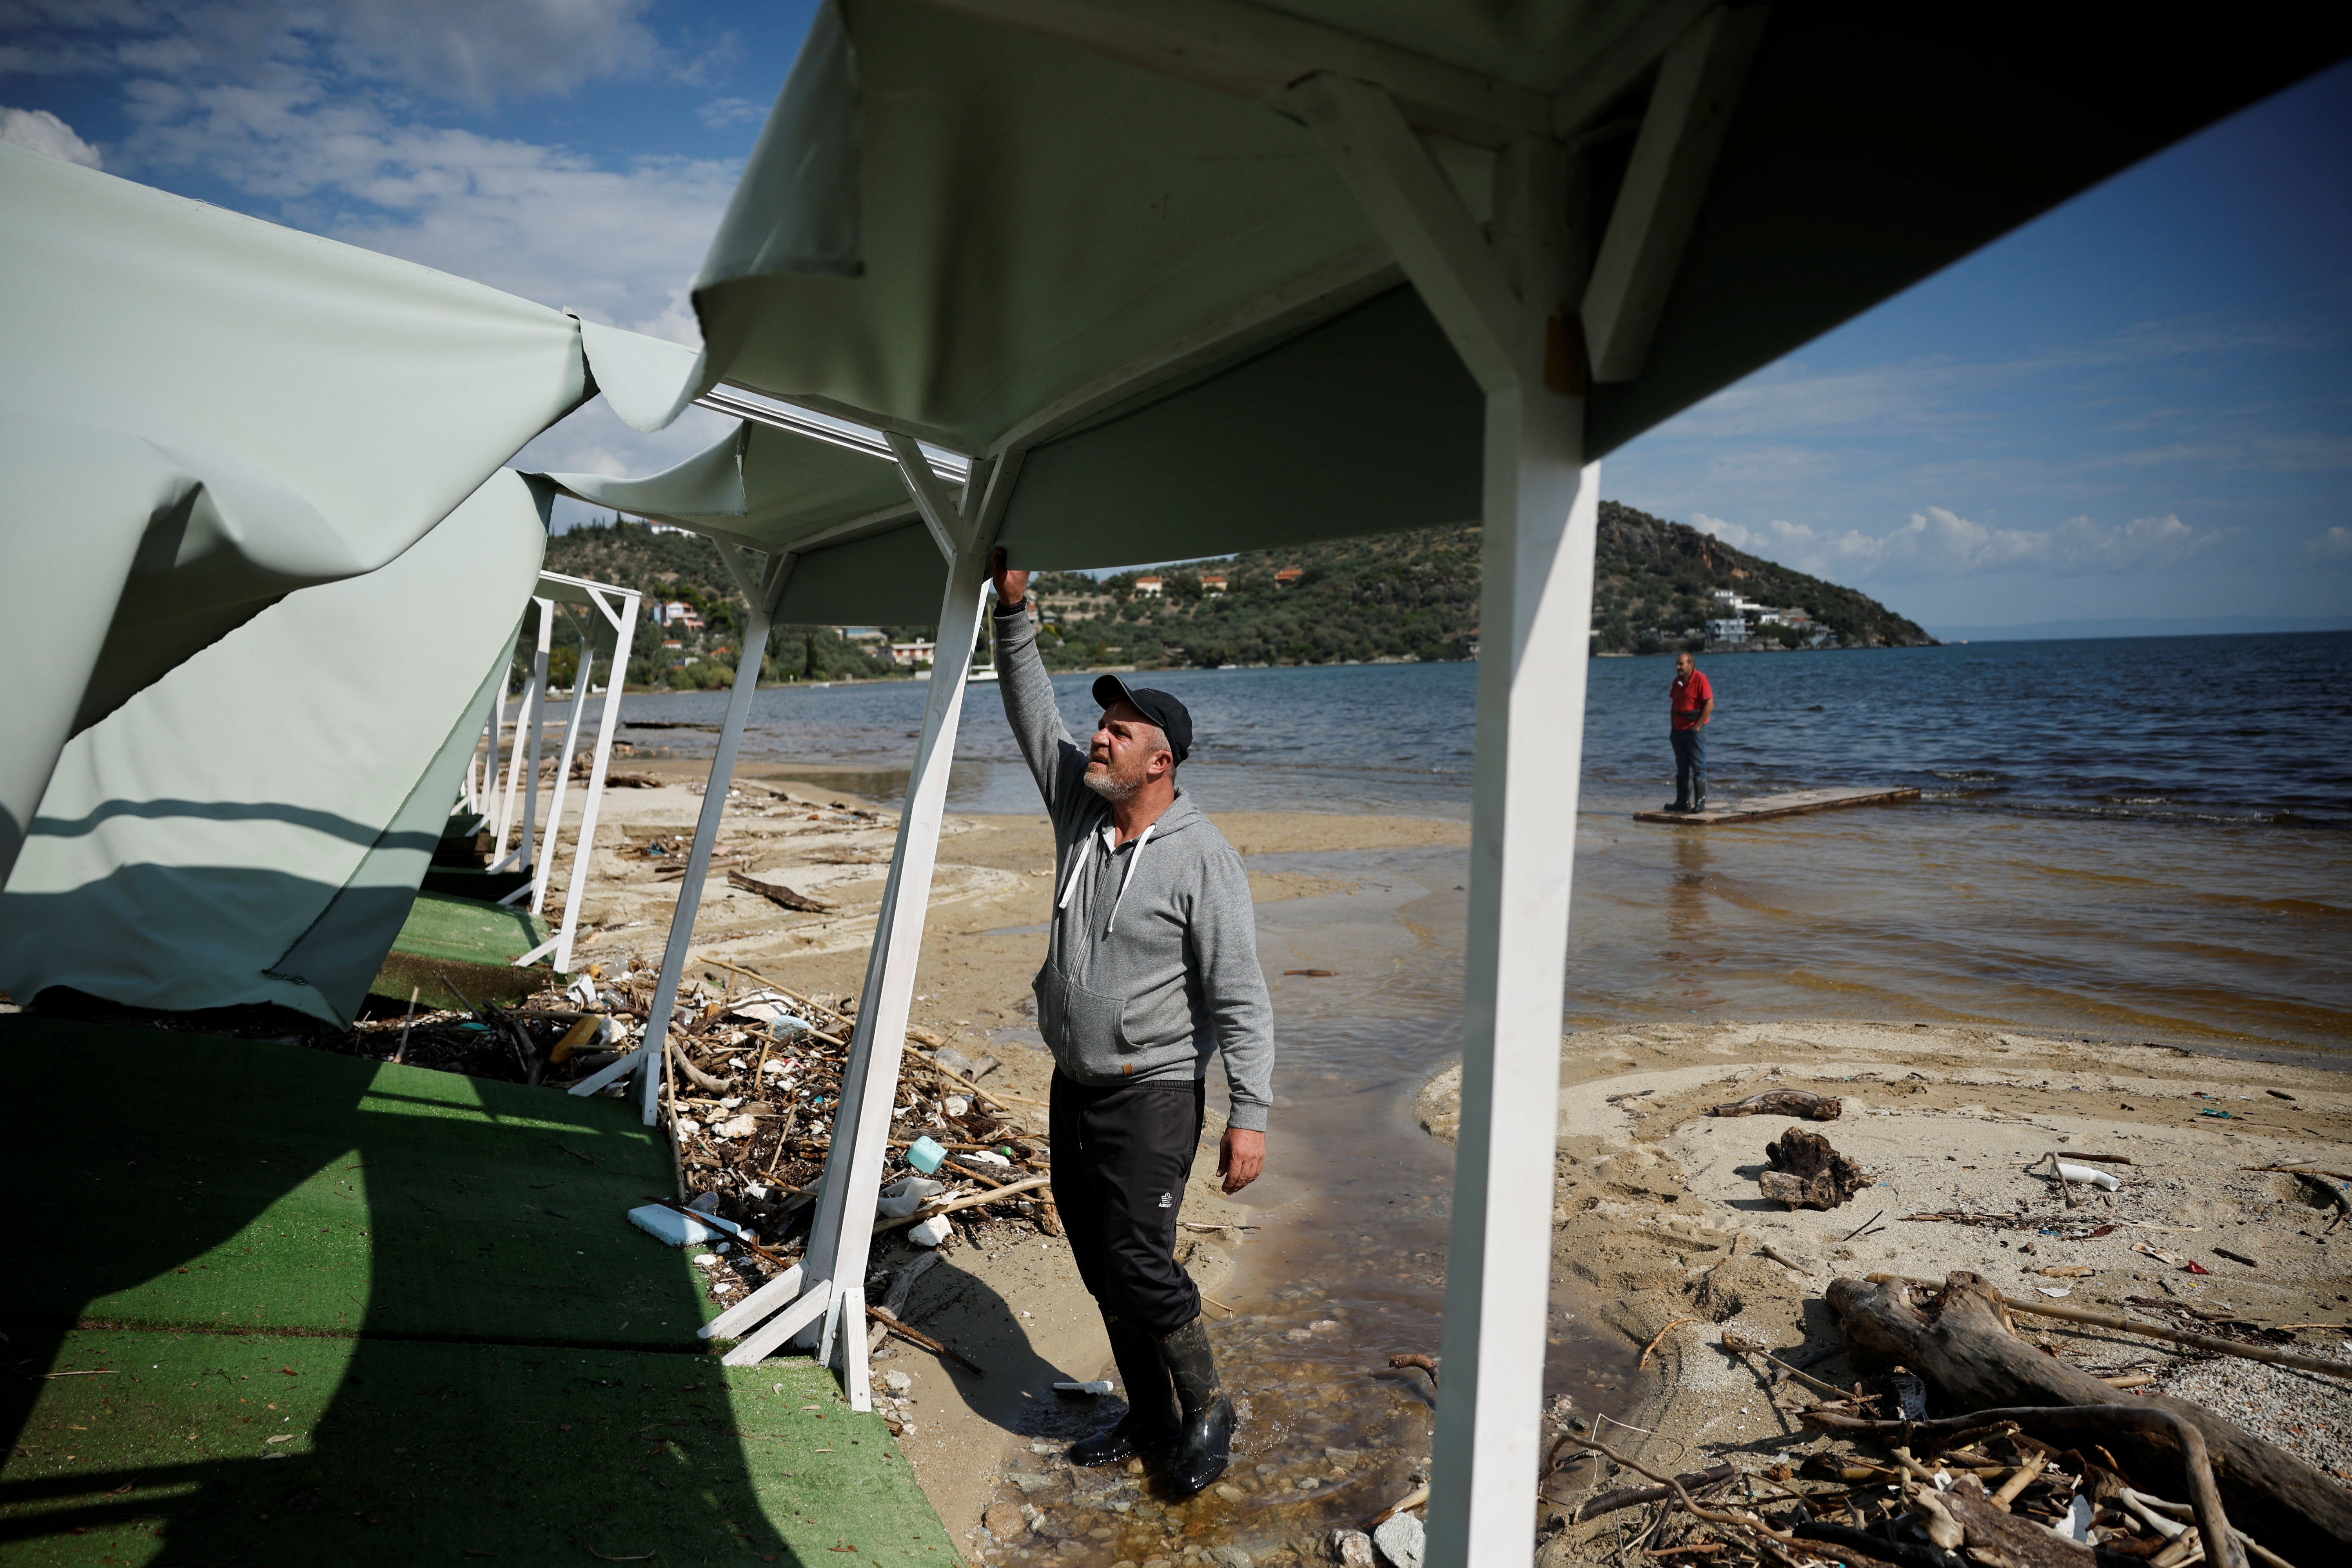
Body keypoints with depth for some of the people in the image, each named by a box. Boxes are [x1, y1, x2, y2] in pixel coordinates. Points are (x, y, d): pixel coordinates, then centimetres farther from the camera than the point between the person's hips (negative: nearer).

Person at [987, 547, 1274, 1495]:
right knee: (1097, 1263, 14)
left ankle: (1206, 1413, 20)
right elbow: (1031, 709, 6)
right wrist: (1013, 609, -3)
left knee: (1137, 1263, -7)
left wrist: (1250, 1115, -20)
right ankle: (1149, 1422, 33)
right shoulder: (1078, 807, 1)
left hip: (1151, 1095, -7)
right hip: (1073, 1086, 7)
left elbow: (1241, 997, -17)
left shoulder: (1201, 859, -17)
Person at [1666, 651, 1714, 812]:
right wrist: (1673, 727, 10)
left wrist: (1697, 726, -16)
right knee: (1682, 768, 11)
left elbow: (1710, 704, -15)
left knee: (1699, 767, -4)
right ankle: (1683, 802, 17)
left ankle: (1700, 803, -1)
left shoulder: (1700, 679, -10)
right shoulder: (1677, 681, 13)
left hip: (1695, 730, -8)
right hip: (1679, 730, 8)